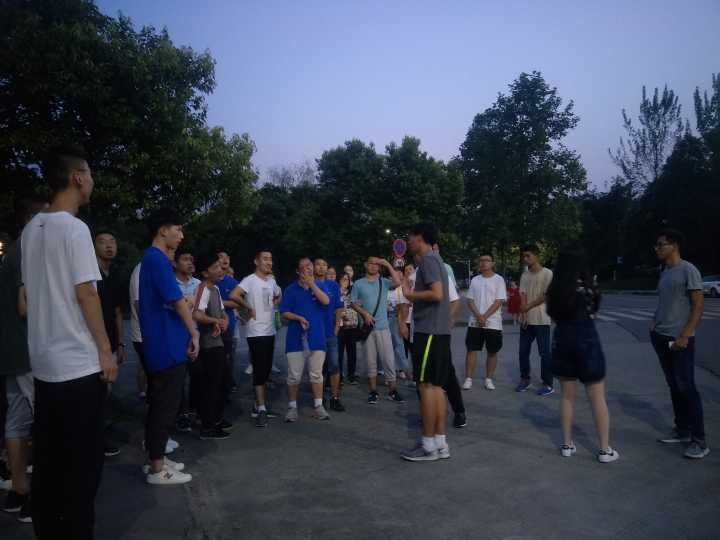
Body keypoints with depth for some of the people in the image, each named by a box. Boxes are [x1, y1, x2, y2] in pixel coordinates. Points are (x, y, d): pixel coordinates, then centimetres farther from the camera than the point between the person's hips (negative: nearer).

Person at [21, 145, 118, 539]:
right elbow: (85, 293, -17)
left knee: (47, 457, 16)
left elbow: (31, 293, 16)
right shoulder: (73, 228, -14)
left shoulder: (31, 229, 12)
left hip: (44, 362, 8)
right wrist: (105, 351, -11)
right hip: (79, 363, -8)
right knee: (83, 460, 3)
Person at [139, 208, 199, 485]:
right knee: (165, 407, -2)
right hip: (168, 345, -10)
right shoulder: (158, 259, -16)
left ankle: (157, 459, 25)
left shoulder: (151, 258, 16)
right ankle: (157, 469, 7)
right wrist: (194, 333, -9)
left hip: (160, 344, 10)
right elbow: (177, 301, -16)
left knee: (159, 405, 15)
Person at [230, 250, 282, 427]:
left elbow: (279, 297, 30)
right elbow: (233, 295, -29)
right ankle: (261, 409, 0)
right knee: (259, 370, -6)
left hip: (270, 331, 8)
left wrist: (272, 305, 10)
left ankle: (258, 405, 24)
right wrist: (249, 307, -17)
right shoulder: (250, 280, -13)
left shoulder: (272, 281, 12)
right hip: (256, 332, -8)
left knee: (266, 370, 12)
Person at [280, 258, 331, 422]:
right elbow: (284, 313, 1)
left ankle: (318, 406, 15)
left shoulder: (319, 286, 7)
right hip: (296, 338, -1)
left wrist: (311, 283, -15)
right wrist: (298, 318, -16)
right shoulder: (291, 289, 4)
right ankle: (292, 407, 13)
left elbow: (326, 301, -13)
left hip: (316, 337, 1)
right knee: (294, 376, 1)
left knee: (317, 374, 6)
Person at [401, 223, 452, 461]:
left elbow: (437, 294, -21)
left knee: (426, 385, -4)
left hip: (429, 330, -10)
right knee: (436, 386, 10)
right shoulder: (434, 259, 19)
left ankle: (429, 445, 2)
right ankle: (441, 443, 14)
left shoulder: (428, 259, -10)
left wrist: (410, 294, -10)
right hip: (439, 330, 10)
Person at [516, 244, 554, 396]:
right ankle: (525, 379, 21)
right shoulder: (524, 275, 10)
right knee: (523, 351, 8)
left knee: (544, 352, -1)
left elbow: (546, 296, -11)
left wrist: (528, 306, -9)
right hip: (526, 319, 5)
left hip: (541, 320, -5)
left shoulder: (547, 273, -6)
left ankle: (548, 384, 7)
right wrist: (523, 314, -10)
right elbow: (523, 296, 2)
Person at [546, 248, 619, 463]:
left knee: (567, 396, 15)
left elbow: (553, 315, 6)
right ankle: (605, 450, 13)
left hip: (562, 339, 3)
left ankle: (567, 444, 21)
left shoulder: (555, 289, -1)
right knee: (597, 398, 7)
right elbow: (593, 312, 3)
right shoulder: (588, 286, -9)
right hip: (586, 339, -3)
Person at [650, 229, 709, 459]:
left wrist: (684, 336, -18)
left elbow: (698, 305, -13)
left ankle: (699, 440, 1)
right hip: (661, 338, 8)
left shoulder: (688, 270, -10)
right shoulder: (664, 272, 14)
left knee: (686, 387, -6)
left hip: (680, 339, -8)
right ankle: (682, 430, 22)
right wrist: (654, 324, 8)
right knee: (674, 386, 12)